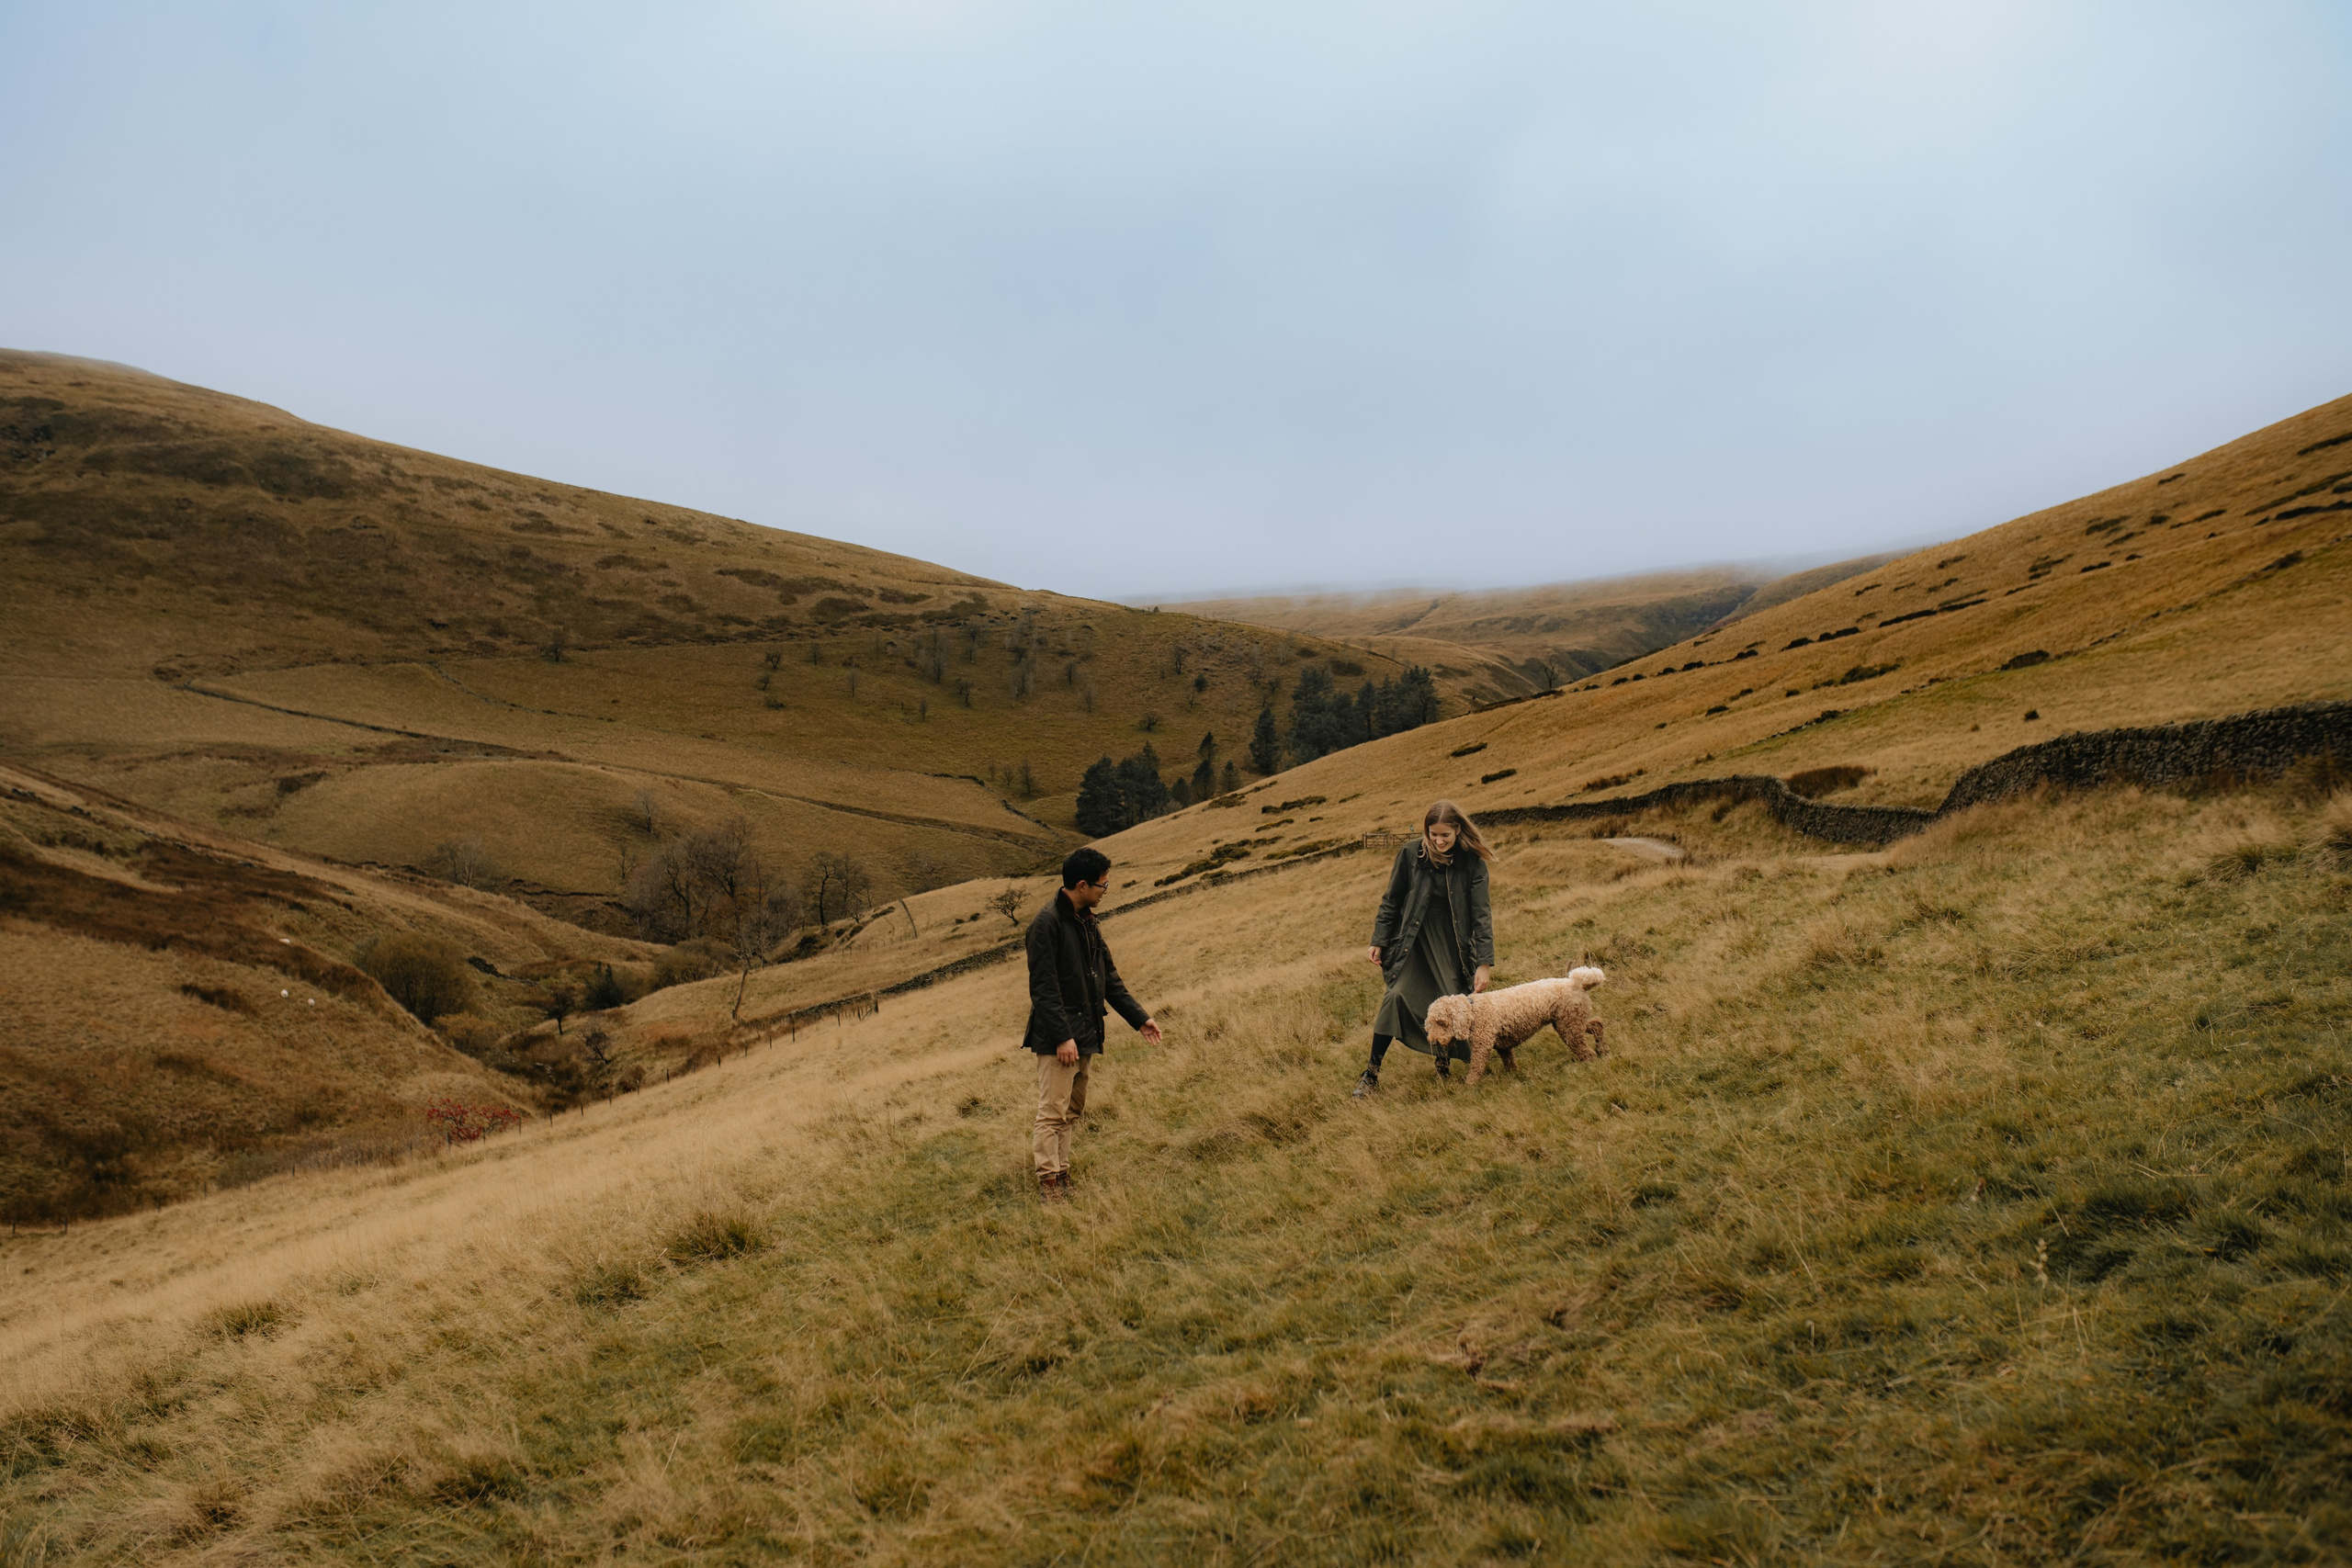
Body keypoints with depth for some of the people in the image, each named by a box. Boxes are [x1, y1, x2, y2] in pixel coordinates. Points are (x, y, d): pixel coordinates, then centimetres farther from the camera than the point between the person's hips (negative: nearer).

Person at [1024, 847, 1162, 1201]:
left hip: (1085, 1038, 9)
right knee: (1053, 1113, -7)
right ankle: (1049, 1184, -5)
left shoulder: (1088, 923, 14)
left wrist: (1139, 1018, 17)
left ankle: (1063, 1180, 18)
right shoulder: (1047, 923, -15)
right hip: (1057, 1040, -9)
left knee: (1072, 1112, 12)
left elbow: (1109, 978, 20)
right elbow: (1043, 987, -19)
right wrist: (1062, 1037, -22)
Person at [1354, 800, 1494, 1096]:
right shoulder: (1411, 854, -7)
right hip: (1413, 941, -1)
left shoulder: (1473, 863, -8)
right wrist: (1379, 941, 3)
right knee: (1398, 996, -15)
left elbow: (1481, 914, -8)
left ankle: (1443, 1065, 26)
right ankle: (1371, 1074, -9)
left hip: (1453, 944, 1)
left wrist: (1485, 963, -14)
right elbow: (1391, 900, 4)